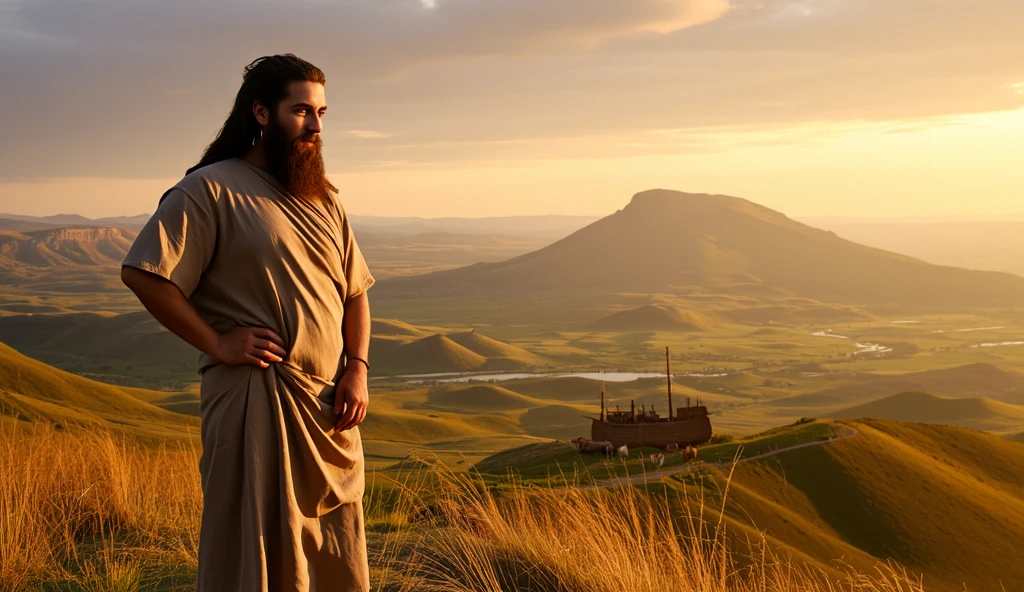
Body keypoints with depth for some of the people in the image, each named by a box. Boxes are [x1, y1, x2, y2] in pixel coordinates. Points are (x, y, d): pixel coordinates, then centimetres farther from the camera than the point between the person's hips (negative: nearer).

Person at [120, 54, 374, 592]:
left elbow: (355, 292, 20)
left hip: (330, 407, 7)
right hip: (256, 400, -7)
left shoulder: (324, 199, 16)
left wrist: (357, 368, 4)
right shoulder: (213, 189, -6)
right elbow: (142, 273, -13)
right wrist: (217, 343, -14)